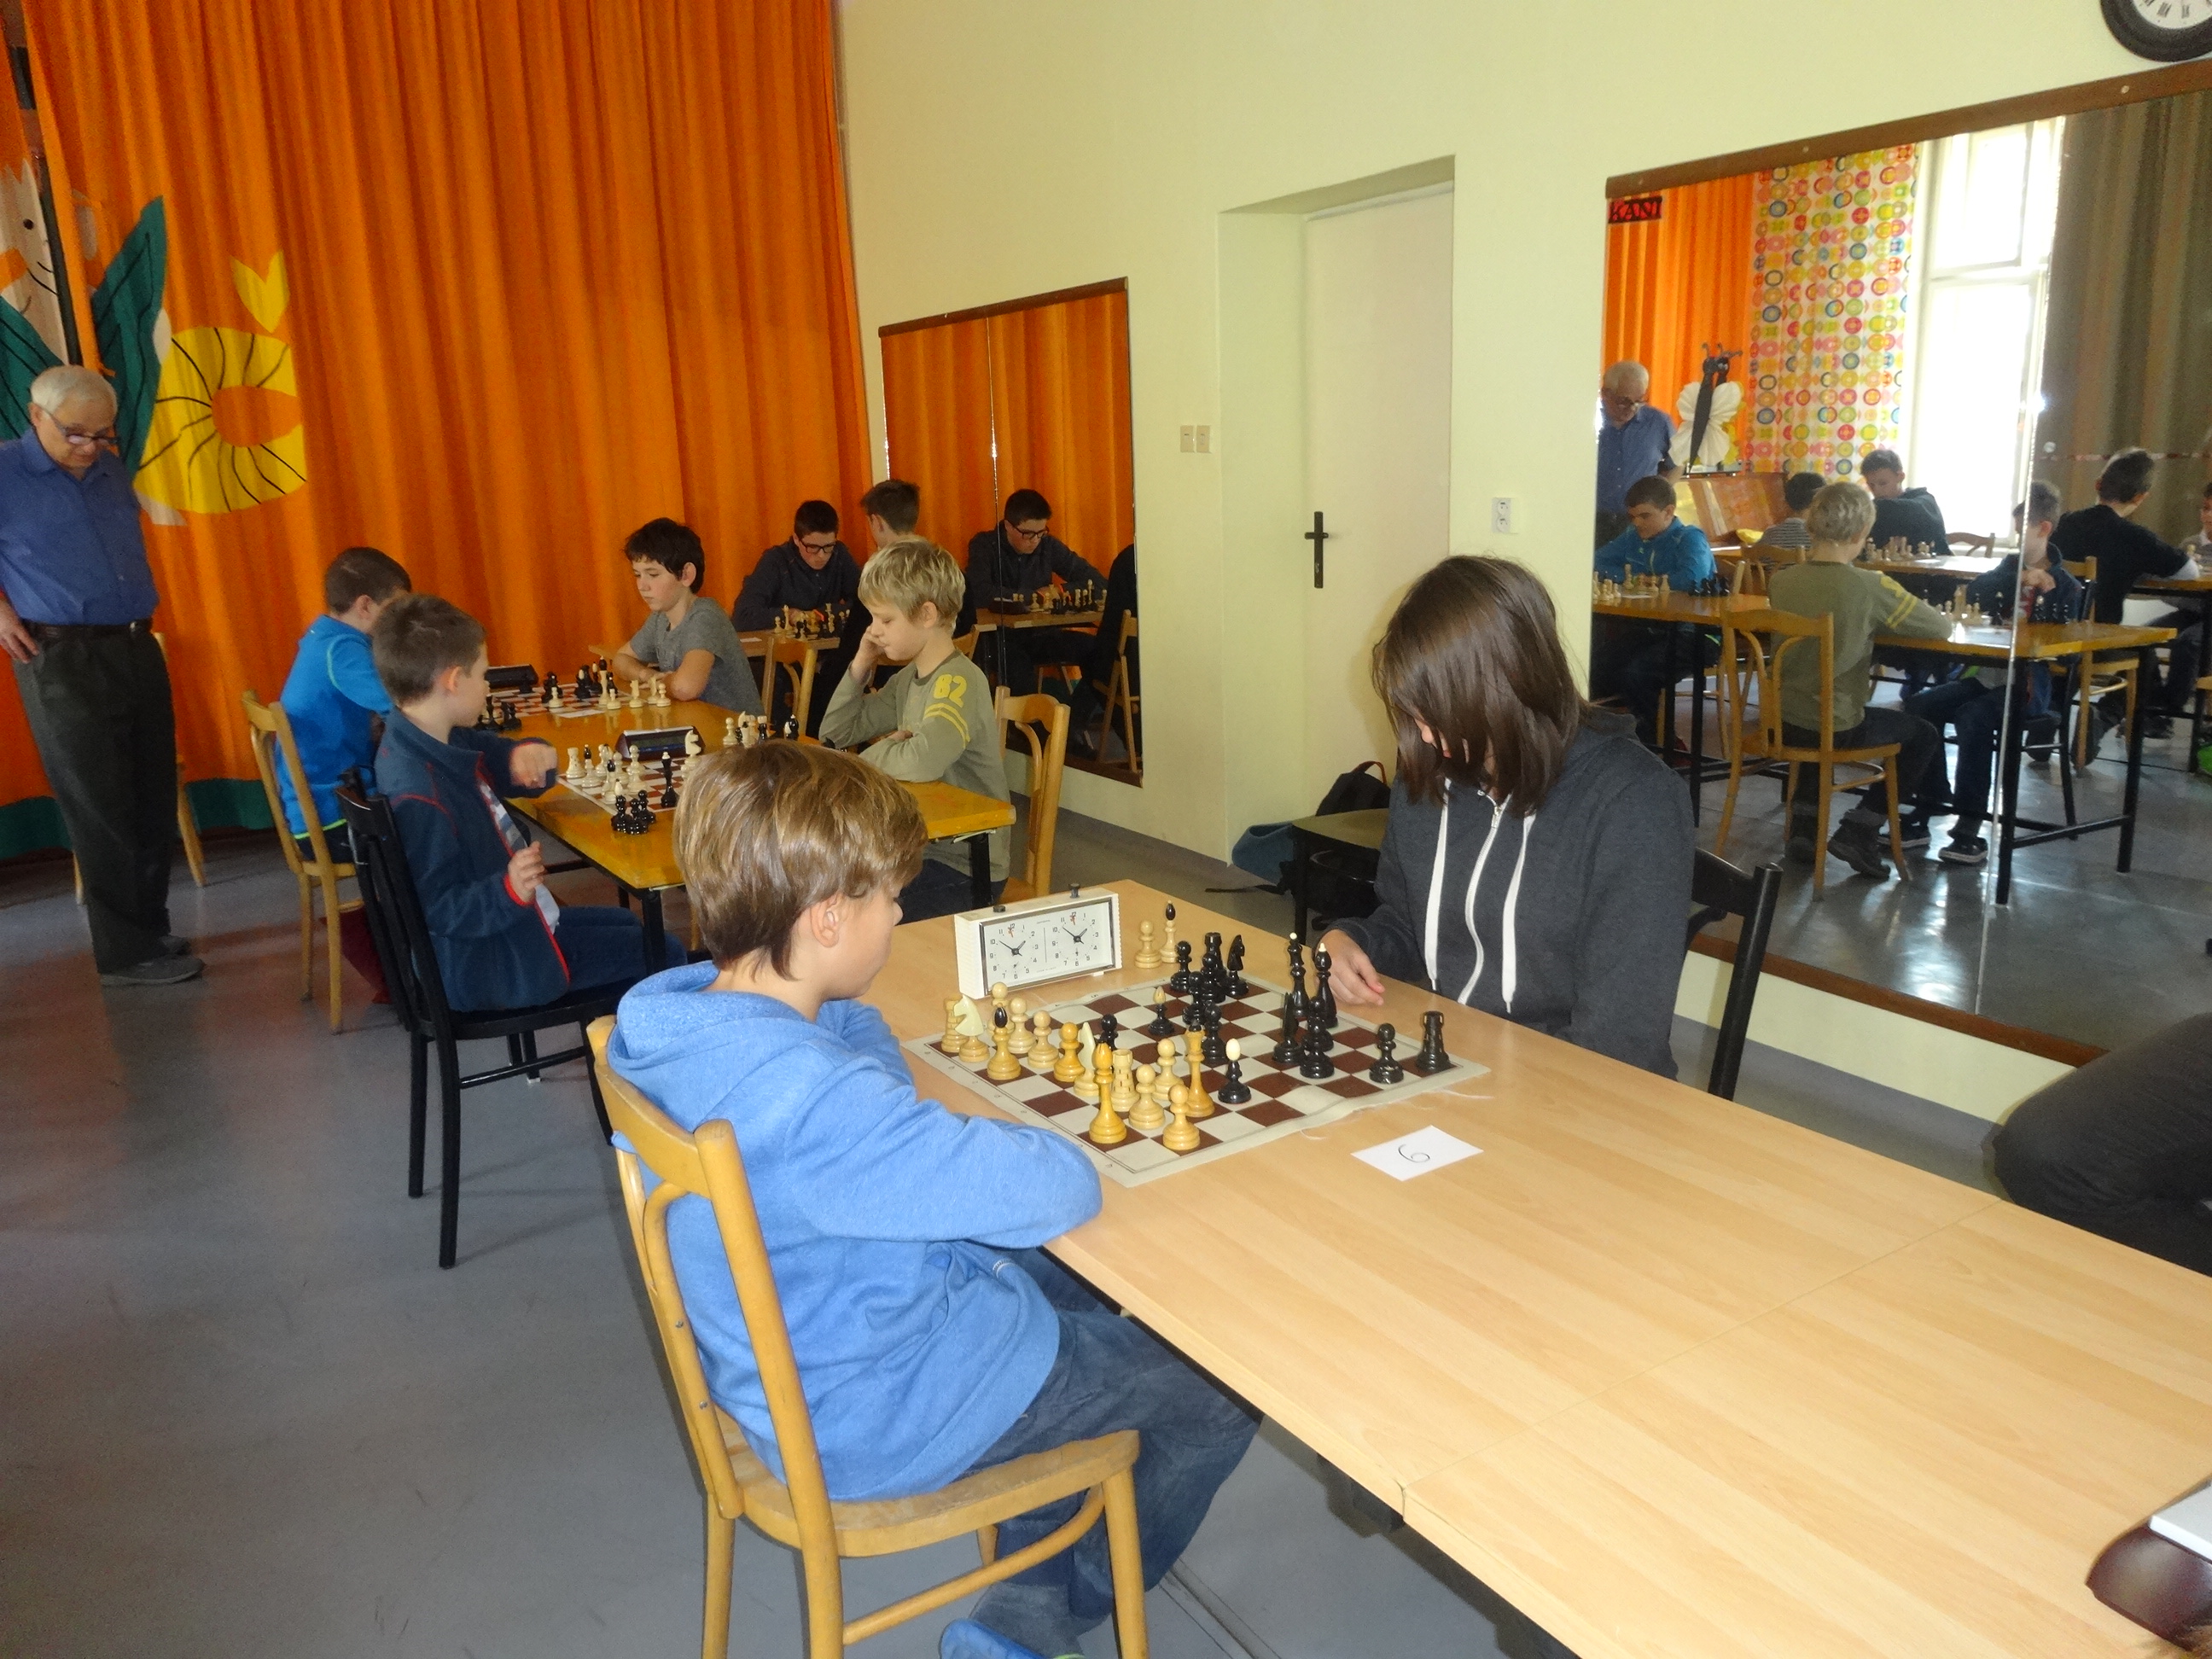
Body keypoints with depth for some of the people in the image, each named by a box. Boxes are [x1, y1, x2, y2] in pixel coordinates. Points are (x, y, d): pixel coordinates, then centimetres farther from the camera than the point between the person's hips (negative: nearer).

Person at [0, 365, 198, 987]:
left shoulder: (113, 472, 12)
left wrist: (141, 614, 14)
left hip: (137, 650, 6)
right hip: (64, 661, -6)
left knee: (154, 805, 9)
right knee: (101, 812, -2)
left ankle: (149, 931, 21)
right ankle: (127, 951, 5)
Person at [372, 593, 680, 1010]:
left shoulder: (440, 742, -2)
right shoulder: (418, 796, -31)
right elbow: (443, 909, -28)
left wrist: (531, 756, -11)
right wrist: (508, 892, -44)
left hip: (506, 925, 10)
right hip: (484, 969, -10)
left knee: (625, 925, 29)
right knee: (664, 957, -2)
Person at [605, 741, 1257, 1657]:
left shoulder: (674, 1010, -9)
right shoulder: (818, 1101, -38)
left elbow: (854, 1035, 10)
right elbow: (1063, 1188, -34)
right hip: (874, 1420, -9)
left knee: (1087, 1294, 26)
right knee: (1217, 1396, 7)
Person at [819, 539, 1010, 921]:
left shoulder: (959, 682, -19)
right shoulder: (907, 678, 8)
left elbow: (922, 761, -38)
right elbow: (835, 733, 17)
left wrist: (875, 753, -15)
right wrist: (861, 664, 2)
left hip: (964, 866, -8)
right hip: (918, 845, 8)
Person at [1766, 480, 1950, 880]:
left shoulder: (1780, 581, -4)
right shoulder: (1870, 586, -18)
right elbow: (1941, 628, -7)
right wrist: (1887, 617, 11)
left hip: (1782, 722, 5)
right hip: (1838, 729, -4)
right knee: (1924, 735, 22)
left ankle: (1805, 825, 32)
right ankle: (1859, 830, 15)